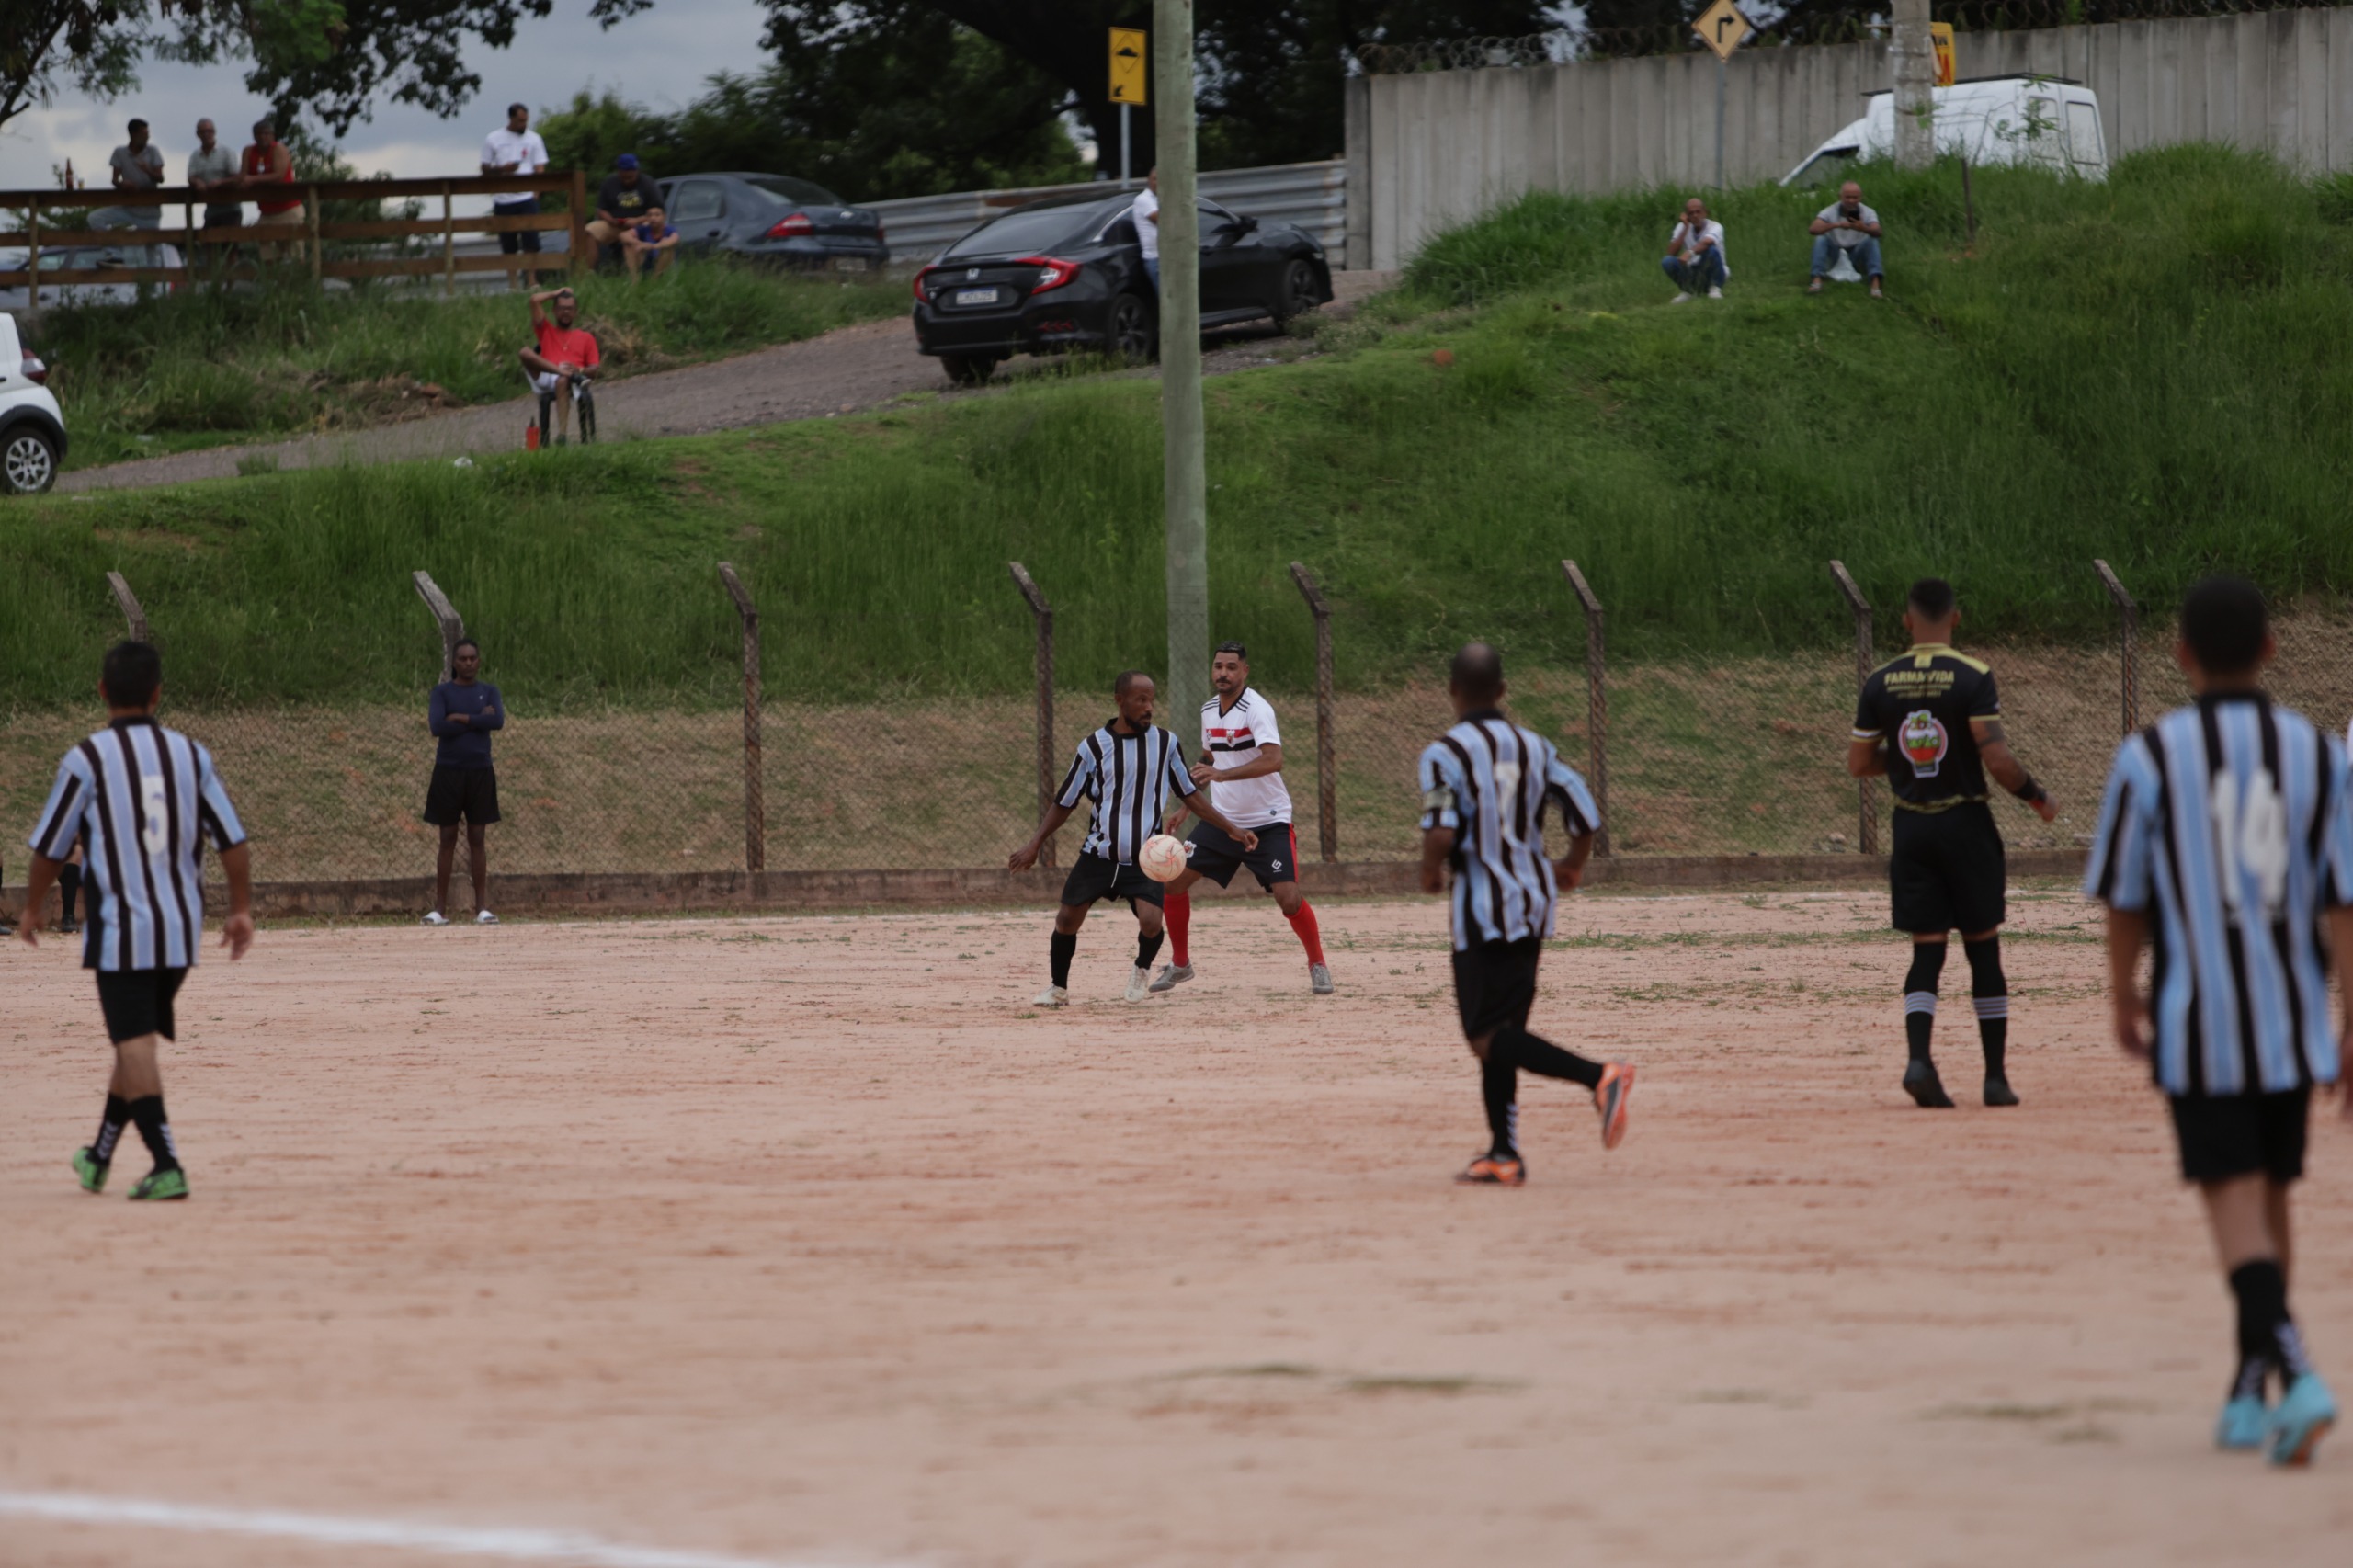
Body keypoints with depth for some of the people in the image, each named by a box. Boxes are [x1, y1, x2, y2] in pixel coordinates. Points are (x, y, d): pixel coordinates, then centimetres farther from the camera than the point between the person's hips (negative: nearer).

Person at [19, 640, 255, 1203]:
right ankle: (100, 1158, 31)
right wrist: (241, 910, 14)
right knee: (137, 1041, 18)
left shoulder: (86, 760, -8)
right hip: (182, 932, 5)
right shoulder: (191, 755, 3)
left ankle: (167, 1165, -20)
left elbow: (50, 850, -1)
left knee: (135, 1045, -6)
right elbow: (234, 842, 3)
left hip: (121, 932, -5)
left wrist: (30, 911, 15)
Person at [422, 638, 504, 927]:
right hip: (448, 770, -1)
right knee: (448, 839, 0)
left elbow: (498, 721, -11)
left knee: (476, 838, 3)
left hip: (479, 771, 1)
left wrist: (461, 718, -12)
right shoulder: (442, 692, 1)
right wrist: (478, 720, -11)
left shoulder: (489, 692, 7)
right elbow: (437, 726, -15)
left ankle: (482, 908, 3)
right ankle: (439, 908, 1)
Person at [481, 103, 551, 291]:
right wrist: (501, 169, -11)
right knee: (509, 247, 5)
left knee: (531, 243, -9)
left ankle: (533, 282, -4)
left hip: (527, 199, -1)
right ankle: (513, 285, 9)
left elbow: (540, 169, 4)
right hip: (502, 201, 1)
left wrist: (535, 194, -10)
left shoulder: (533, 139, 7)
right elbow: (485, 169, 10)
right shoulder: (493, 140, 8)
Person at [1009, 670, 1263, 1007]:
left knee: (1151, 920, -20)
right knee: (1067, 919, 0)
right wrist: (1034, 845, -4)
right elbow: (1064, 804, 5)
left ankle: (1142, 970, 12)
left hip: (1144, 859, -1)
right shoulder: (1094, 747, -3)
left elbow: (1191, 796, 9)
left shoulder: (1166, 743, 0)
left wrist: (1231, 829, 3)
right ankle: (1058, 989, 23)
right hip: (1098, 854, 1)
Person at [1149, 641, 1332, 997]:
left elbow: (1273, 759, -33)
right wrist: (1186, 806, 20)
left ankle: (1317, 964, 5)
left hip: (1267, 823, -7)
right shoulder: (1209, 710, 6)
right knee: (1173, 880, 0)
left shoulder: (1256, 709, -18)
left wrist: (1221, 775, -42)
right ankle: (1179, 964, 17)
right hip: (1222, 820, 7)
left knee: (1288, 898, -18)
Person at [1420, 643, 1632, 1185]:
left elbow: (1441, 835, -22)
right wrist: (1572, 867, 23)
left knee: (1488, 1037, -7)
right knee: (1499, 1030, 15)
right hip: (1533, 904, 7)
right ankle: (1503, 1155, 13)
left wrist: (1430, 873, 0)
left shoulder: (1445, 754, -11)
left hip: (1483, 907, -7)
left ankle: (1599, 1077, -26)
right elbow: (1587, 818, 3)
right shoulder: (1534, 748, 7)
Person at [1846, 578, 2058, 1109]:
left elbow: (1858, 763, 5)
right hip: (1965, 824, -3)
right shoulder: (1972, 677, -11)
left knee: (1927, 948, 5)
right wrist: (2036, 797, -1)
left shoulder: (1880, 683, 1)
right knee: (1983, 947, 7)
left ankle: (1918, 1057, -17)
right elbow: (1996, 758, -17)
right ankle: (1996, 1076, 10)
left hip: (1911, 827, 3)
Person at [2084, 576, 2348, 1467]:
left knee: (2237, 1208, -6)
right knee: (2270, 1197, 17)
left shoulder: (2149, 759, -7)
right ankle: (2248, 1401, 24)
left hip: (2198, 1024, -3)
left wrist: (2122, 999, 19)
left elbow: (2125, 899, 2)